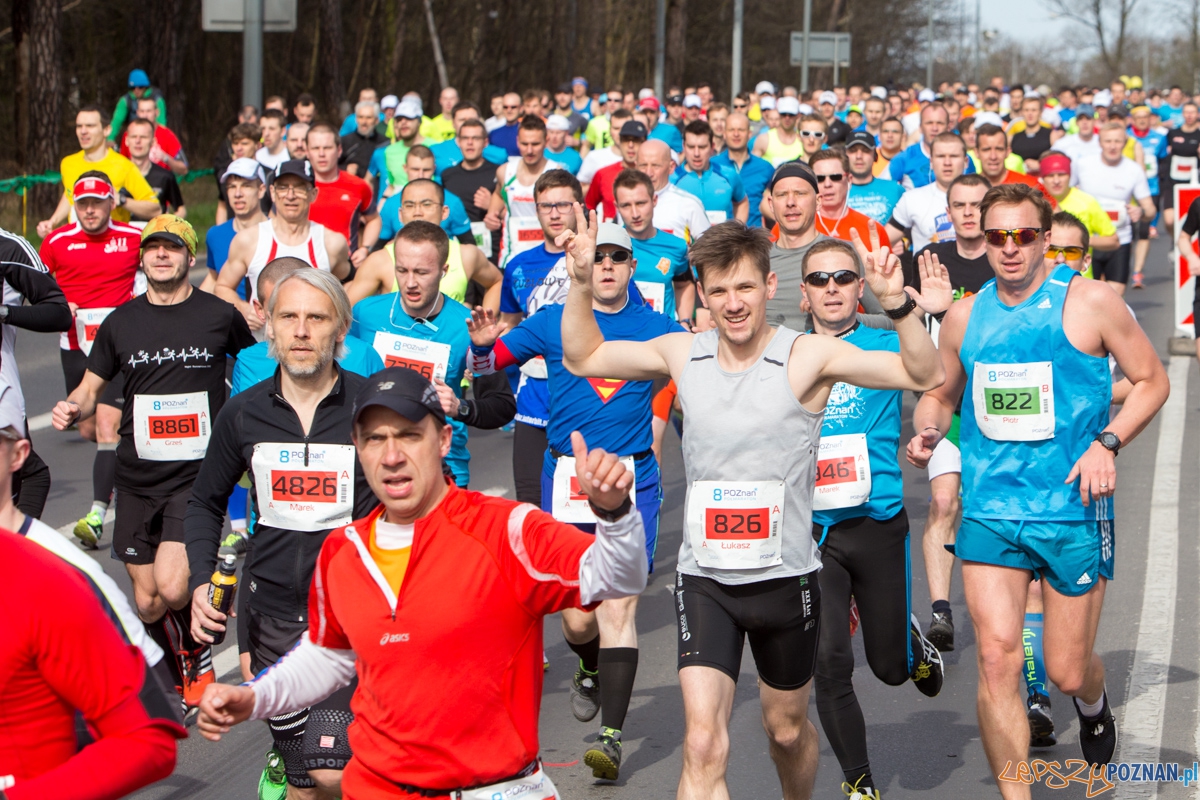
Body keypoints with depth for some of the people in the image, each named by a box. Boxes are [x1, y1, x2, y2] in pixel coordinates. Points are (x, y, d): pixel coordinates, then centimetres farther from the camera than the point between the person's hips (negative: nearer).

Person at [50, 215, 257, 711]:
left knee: (172, 588, -20)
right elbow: (91, 388, 15)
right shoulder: (120, 322, 8)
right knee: (146, 603, 5)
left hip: (197, 475, -3)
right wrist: (71, 409, -7)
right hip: (137, 478, 4)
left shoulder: (220, 315, 1)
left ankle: (196, 658, 9)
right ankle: (181, 683, 27)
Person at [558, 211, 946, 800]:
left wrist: (896, 303, -32)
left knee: (787, 731, 20)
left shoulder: (808, 357, -10)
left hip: (785, 576, -1)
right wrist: (581, 282, -1)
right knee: (702, 745, -15)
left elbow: (924, 376, -16)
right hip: (704, 578, 1)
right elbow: (582, 358, 12)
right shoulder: (682, 354, 1)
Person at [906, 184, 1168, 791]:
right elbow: (940, 394, 21)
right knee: (996, 657, -13)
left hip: (1073, 511, -2)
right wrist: (925, 432, -2)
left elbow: (1151, 381, 3)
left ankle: (1093, 704, 45)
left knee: (1067, 672, 6)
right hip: (990, 509, 2)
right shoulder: (965, 316, 7)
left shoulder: (1089, 302, -4)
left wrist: (1107, 443, -12)